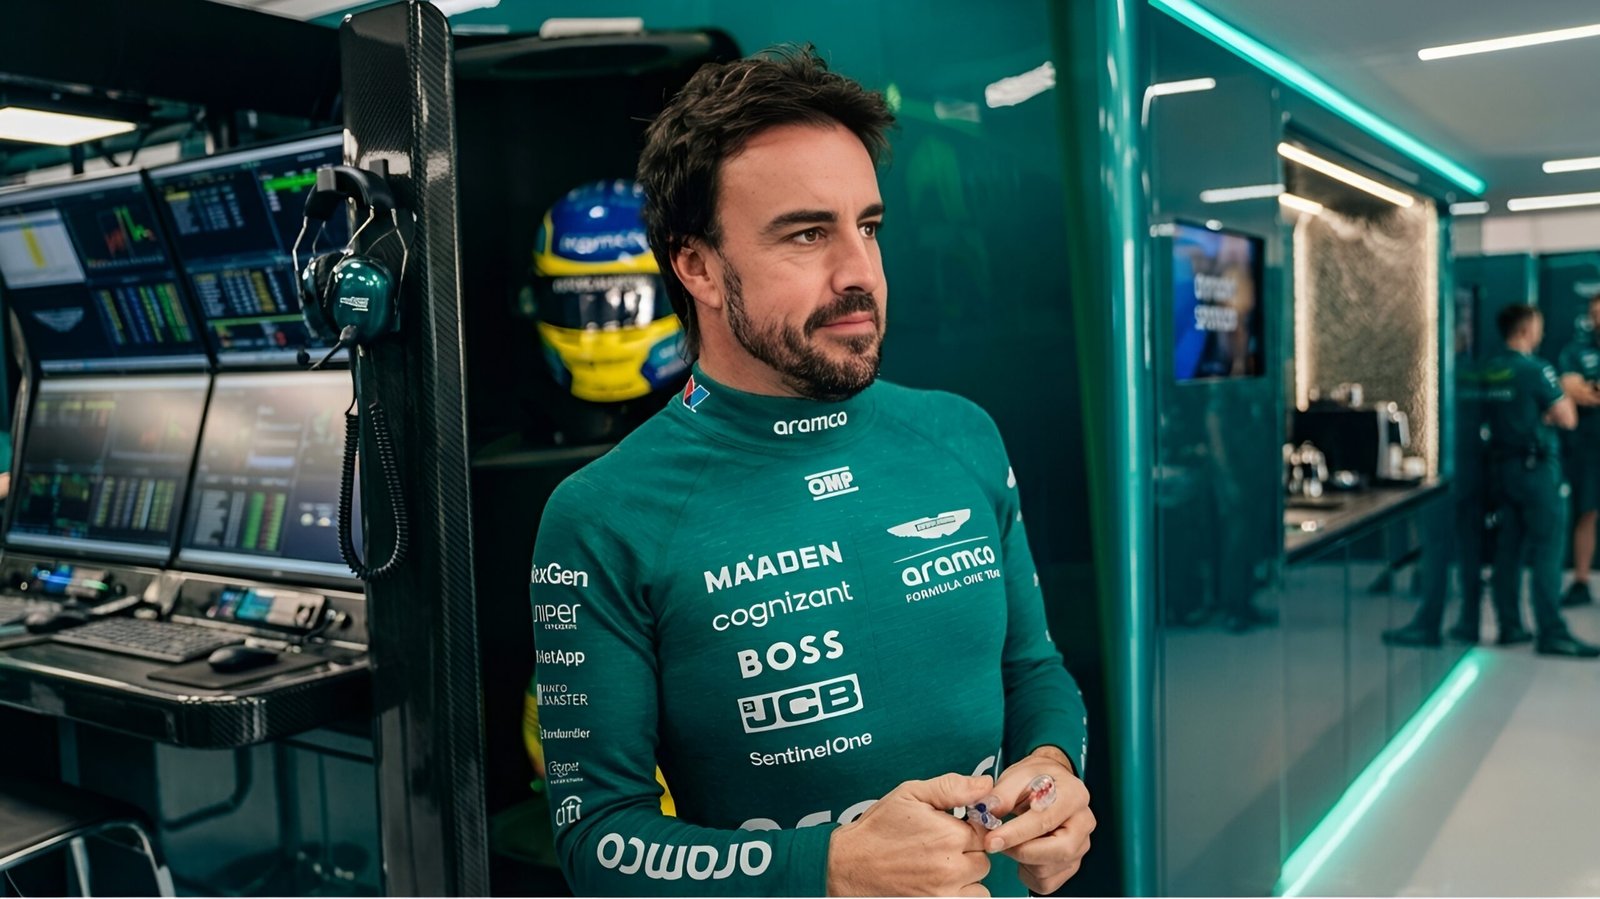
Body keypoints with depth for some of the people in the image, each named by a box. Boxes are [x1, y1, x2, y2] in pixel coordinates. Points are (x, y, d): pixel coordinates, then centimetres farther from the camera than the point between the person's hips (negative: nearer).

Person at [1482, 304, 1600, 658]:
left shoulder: (1489, 371, 9)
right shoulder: (1536, 369, -14)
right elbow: (1567, 419, -11)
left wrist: (1543, 415, 9)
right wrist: (1564, 396, 6)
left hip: (1502, 466, 8)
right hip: (1536, 467, -7)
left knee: (1508, 548, 10)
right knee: (1546, 551, -5)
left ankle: (1509, 626, 14)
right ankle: (1552, 633, -5)